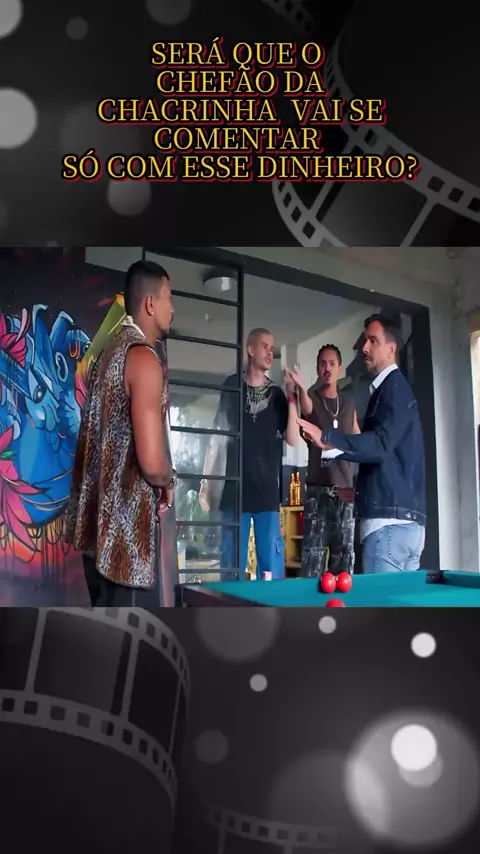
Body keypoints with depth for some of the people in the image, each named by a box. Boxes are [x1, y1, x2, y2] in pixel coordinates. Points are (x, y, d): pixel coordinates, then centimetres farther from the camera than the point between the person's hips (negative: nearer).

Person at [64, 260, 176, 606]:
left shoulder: (110, 351, 11)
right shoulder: (143, 357, -17)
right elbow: (152, 461, -25)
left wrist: (157, 482, 18)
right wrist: (168, 484, -4)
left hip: (97, 516, 9)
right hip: (121, 523, -9)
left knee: (104, 603, 19)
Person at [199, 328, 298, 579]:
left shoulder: (277, 394, 9)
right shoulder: (232, 387, 6)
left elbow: (292, 439, 0)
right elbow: (218, 435, 6)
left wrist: (292, 397, -9)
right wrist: (206, 481, 3)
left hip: (268, 491, 1)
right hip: (235, 489, -1)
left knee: (271, 566, 1)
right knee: (232, 565, 4)